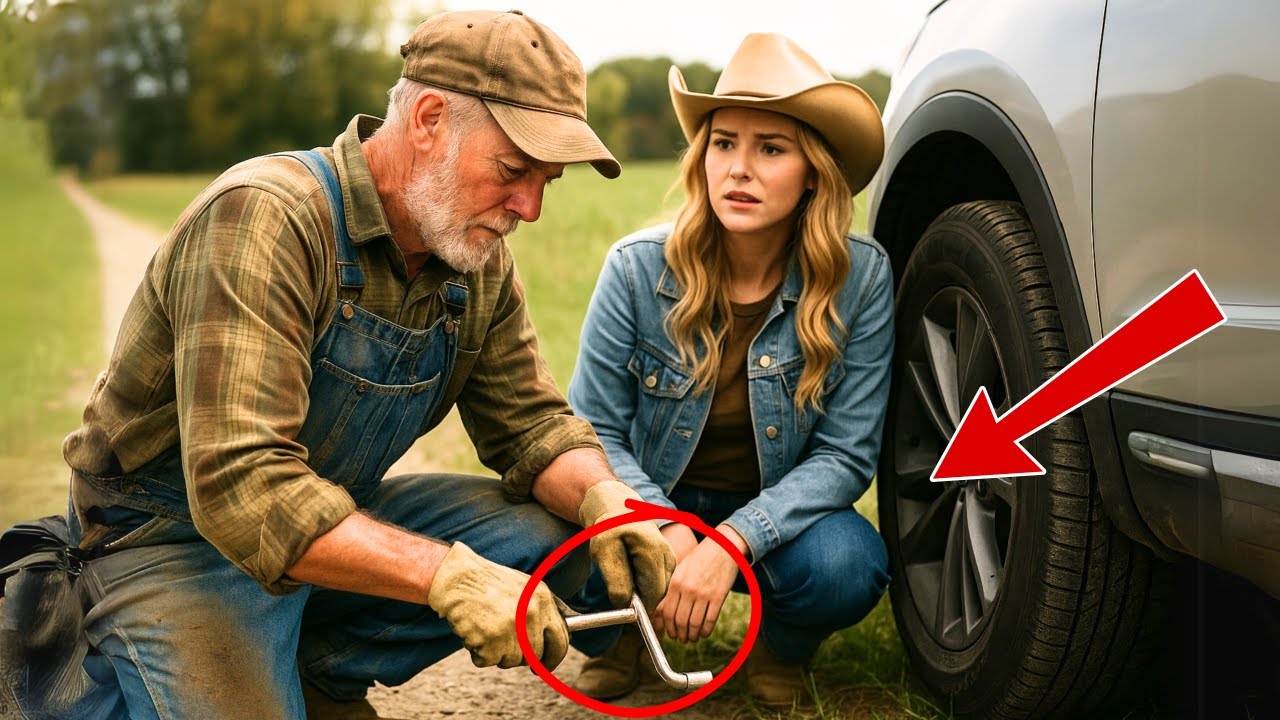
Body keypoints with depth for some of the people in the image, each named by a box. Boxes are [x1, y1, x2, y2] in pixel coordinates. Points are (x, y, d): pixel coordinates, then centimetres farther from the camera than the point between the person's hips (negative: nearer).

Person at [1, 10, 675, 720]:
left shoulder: (478, 258, -3)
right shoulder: (263, 217, -28)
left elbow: (529, 423, 2)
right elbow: (241, 486, -36)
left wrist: (603, 497, -22)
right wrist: (445, 573, -43)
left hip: (340, 518, 7)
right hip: (176, 539, -6)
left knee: (553, 535, -9)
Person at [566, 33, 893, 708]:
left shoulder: (861, 276, -17)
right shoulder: (638, 267, -16)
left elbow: (846, 454, -16)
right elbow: (594, 432, -10)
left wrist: (732, 542, -31)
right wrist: (668, 533, -28)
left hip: (775, 518, 0)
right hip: (655, 509, 1)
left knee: (844, 564, -34)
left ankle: (781, 651, 5)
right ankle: (614, 640, 7)